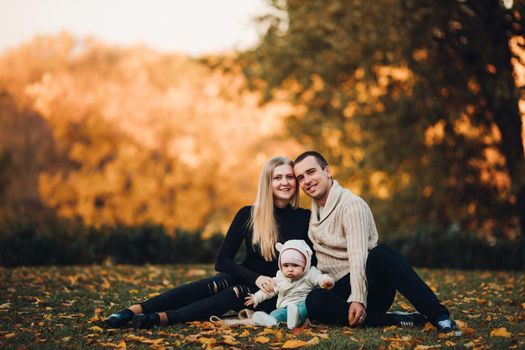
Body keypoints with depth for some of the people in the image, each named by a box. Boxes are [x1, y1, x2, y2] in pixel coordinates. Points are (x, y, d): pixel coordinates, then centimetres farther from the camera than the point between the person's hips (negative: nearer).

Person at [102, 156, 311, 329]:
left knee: (237, 293, -34)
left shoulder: (305, 218, -6)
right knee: (213, 286, -32)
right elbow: (222, 261, -7)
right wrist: (256, 278, -22)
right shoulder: (248, 215, -4)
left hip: (278, 295, -1)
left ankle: (162, 318, -51)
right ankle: (135, 310, -46)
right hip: (248, 280, 2)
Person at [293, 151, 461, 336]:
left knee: (381, 254, -39)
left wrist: (358, 299, -31)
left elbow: (358, 257, -20)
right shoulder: (313, 211, 17)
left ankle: (439, 316, -38)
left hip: (370, 284, -4)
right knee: (314, 301, -33)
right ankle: (396, 320, -29)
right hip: (341, 291, 5)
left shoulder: (351, 204, -6)